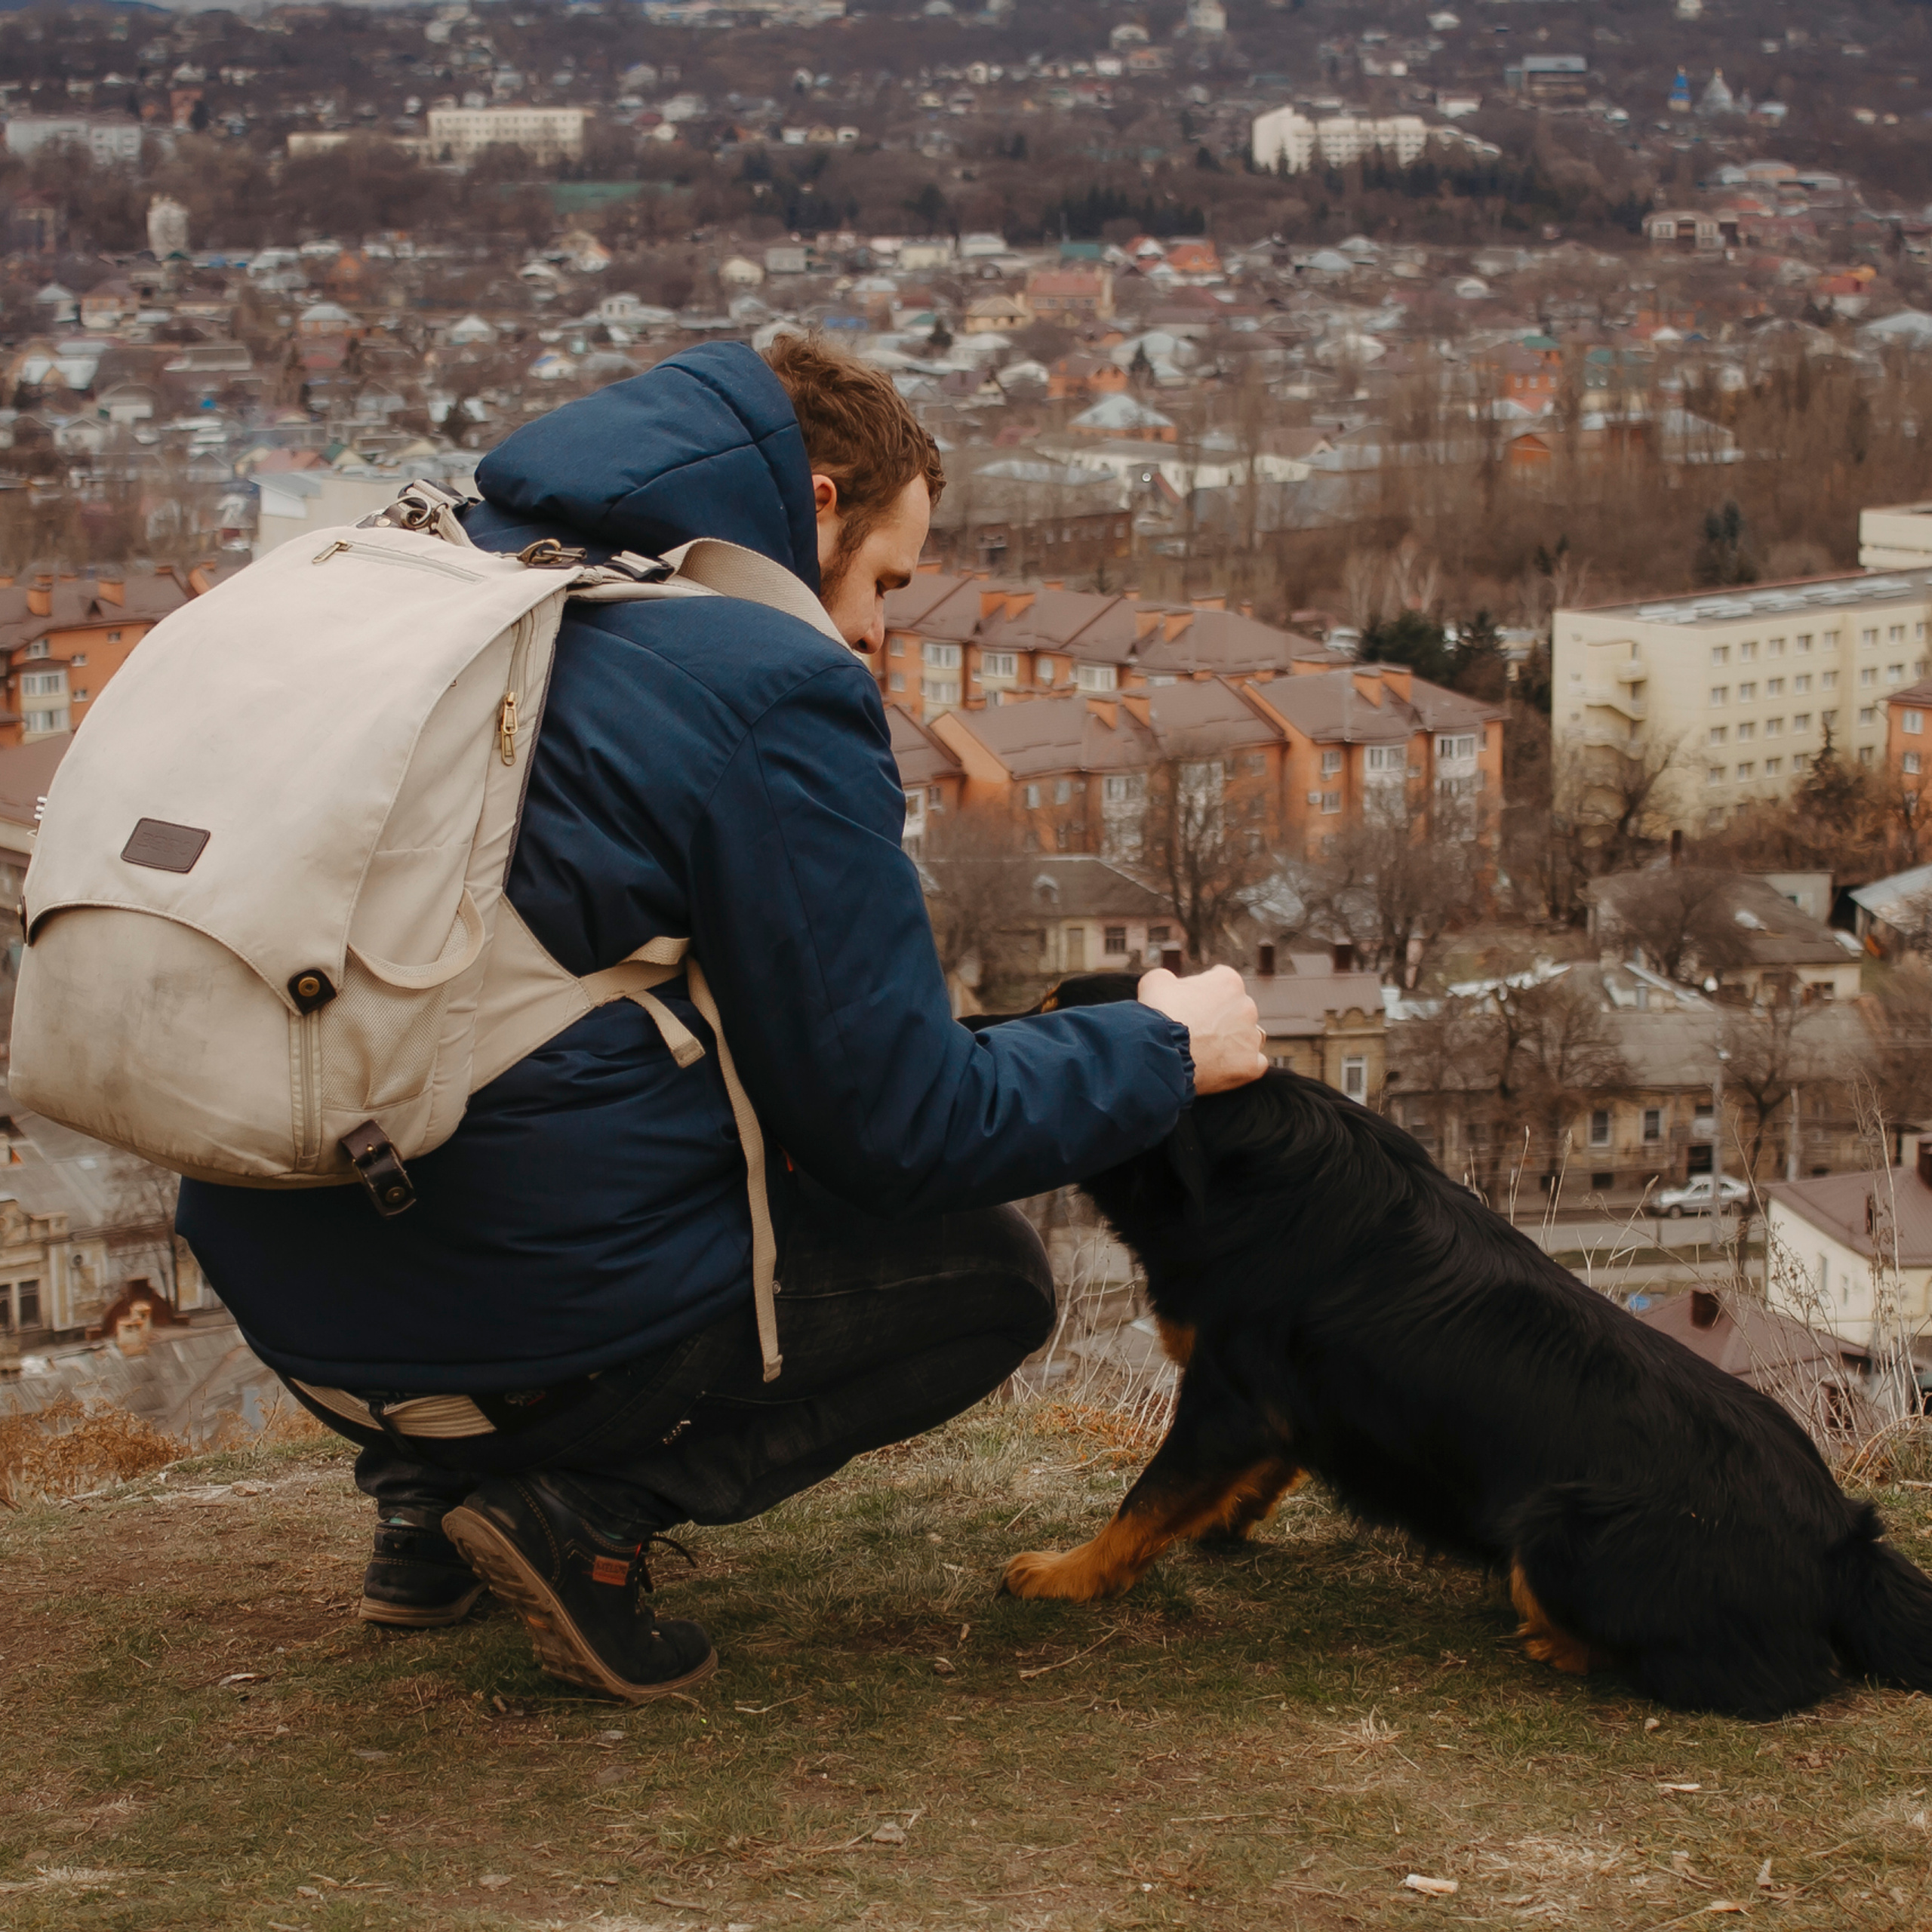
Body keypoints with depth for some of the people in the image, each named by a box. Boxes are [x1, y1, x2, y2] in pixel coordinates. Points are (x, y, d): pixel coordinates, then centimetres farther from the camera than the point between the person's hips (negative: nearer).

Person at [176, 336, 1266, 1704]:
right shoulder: (774, 691, -12)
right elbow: (901, 1123, -9)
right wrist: (1164, 1050, 8)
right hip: (533, 1322, -7)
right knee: (988, 1276, 16)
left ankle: (433, 1482, 17)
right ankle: (591, 1504, -3)